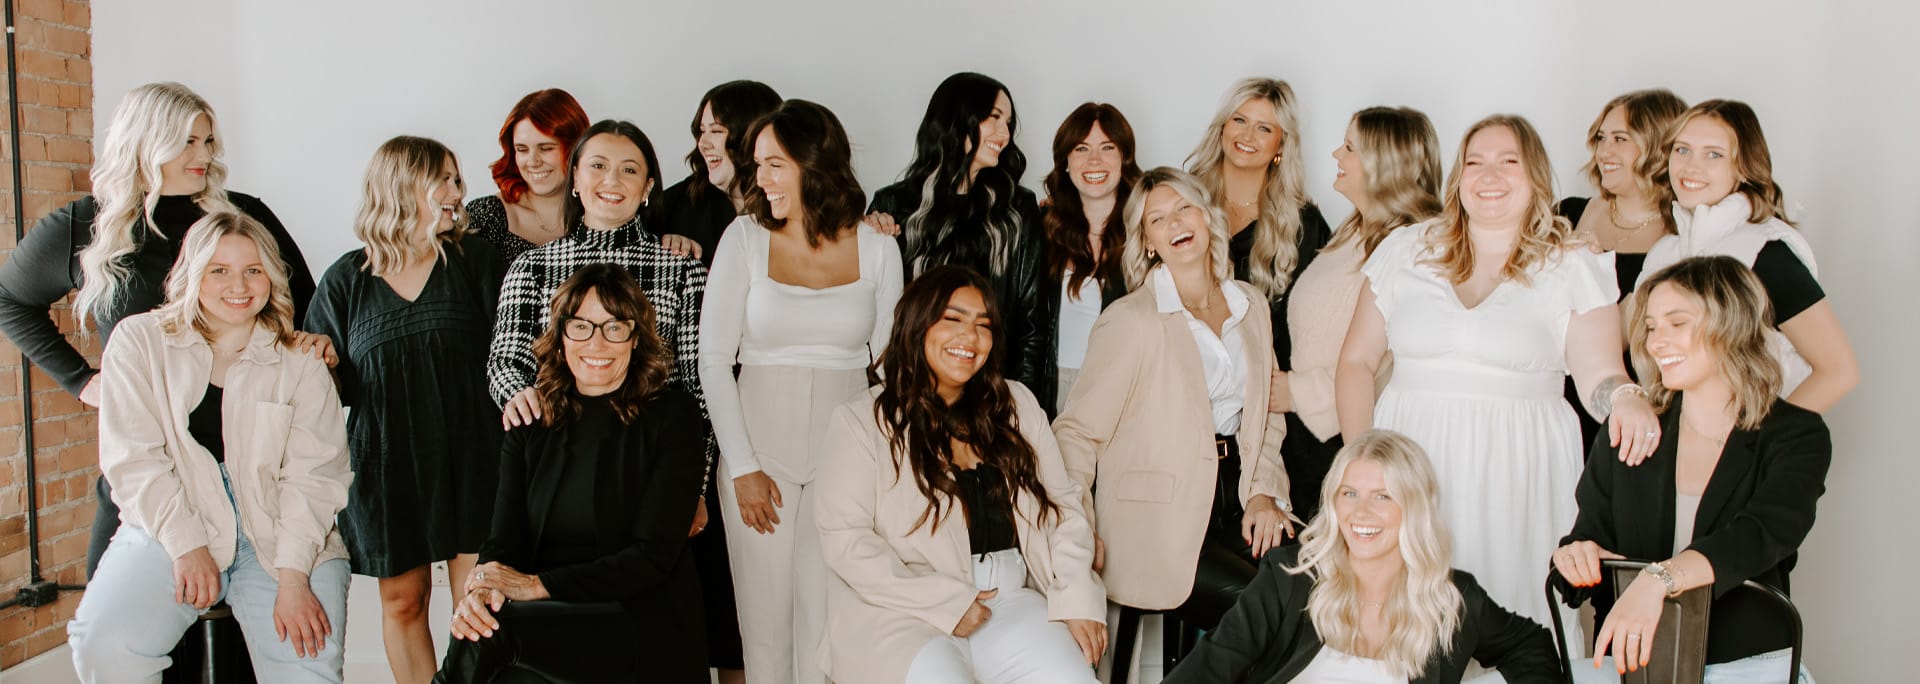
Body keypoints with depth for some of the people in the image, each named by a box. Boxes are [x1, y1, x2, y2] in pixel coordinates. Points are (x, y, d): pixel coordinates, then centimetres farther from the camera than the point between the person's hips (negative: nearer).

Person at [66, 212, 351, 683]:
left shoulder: (301, 364, 8)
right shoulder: (141, 340, 8)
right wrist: (187, 544, -14)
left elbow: (313, 476, -2)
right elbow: (134, 458, -1)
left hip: (280, 538, 0)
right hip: (169, 530, 0)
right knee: (105, 646, -26)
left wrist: (292, 577, -15)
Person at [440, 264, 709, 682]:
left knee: (493, 634, -29)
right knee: (481, 622, -30)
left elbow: (654, 555, -9)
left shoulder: (671, 415, -2)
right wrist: (479, 589, -20)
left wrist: (539, 585, -17)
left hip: (646, 628, -3)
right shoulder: (531, 422, 12)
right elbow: (505, 537, 4)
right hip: (553, 618, 3)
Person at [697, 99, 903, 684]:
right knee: (764, 609, 2)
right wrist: (741, 467, -5)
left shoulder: (877, 249, 2)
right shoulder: (745, 238, 0)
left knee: (827, 613, -4)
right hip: (760, 445, 0)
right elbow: (714, 359, 0)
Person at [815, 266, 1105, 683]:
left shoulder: (1017, 404, 15)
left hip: (1009, 603, 4)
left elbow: (1062, 507, 12)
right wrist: (946, 602, -14)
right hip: (903, 615, -3)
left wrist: (1077, 598, -4)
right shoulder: (861, 420, 0)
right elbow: (845, 539, -8)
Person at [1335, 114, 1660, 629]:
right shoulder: (1406, 250, 9)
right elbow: (1357, 362, 9)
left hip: (1516, 475, -1)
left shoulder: (1574, 269, 5)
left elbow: (1599, 373, -4)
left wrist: (1625, 397, -27)